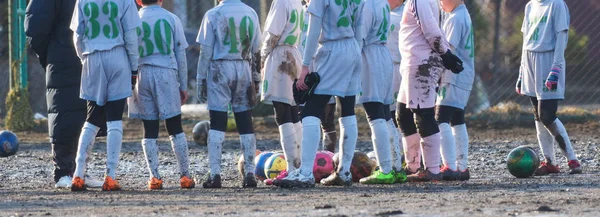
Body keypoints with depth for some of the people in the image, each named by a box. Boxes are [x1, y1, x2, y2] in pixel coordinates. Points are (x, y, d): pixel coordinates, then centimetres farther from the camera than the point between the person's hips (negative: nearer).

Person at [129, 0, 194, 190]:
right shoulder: (171, 19, 5)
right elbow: (180, 54, 6)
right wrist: (183, 86, 11)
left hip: (142, 75, 0)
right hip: (167, 74, 0)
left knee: (150, 130, 4)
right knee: (175, 128, 5)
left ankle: (154, 177, -1)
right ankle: (185, 176, 2)